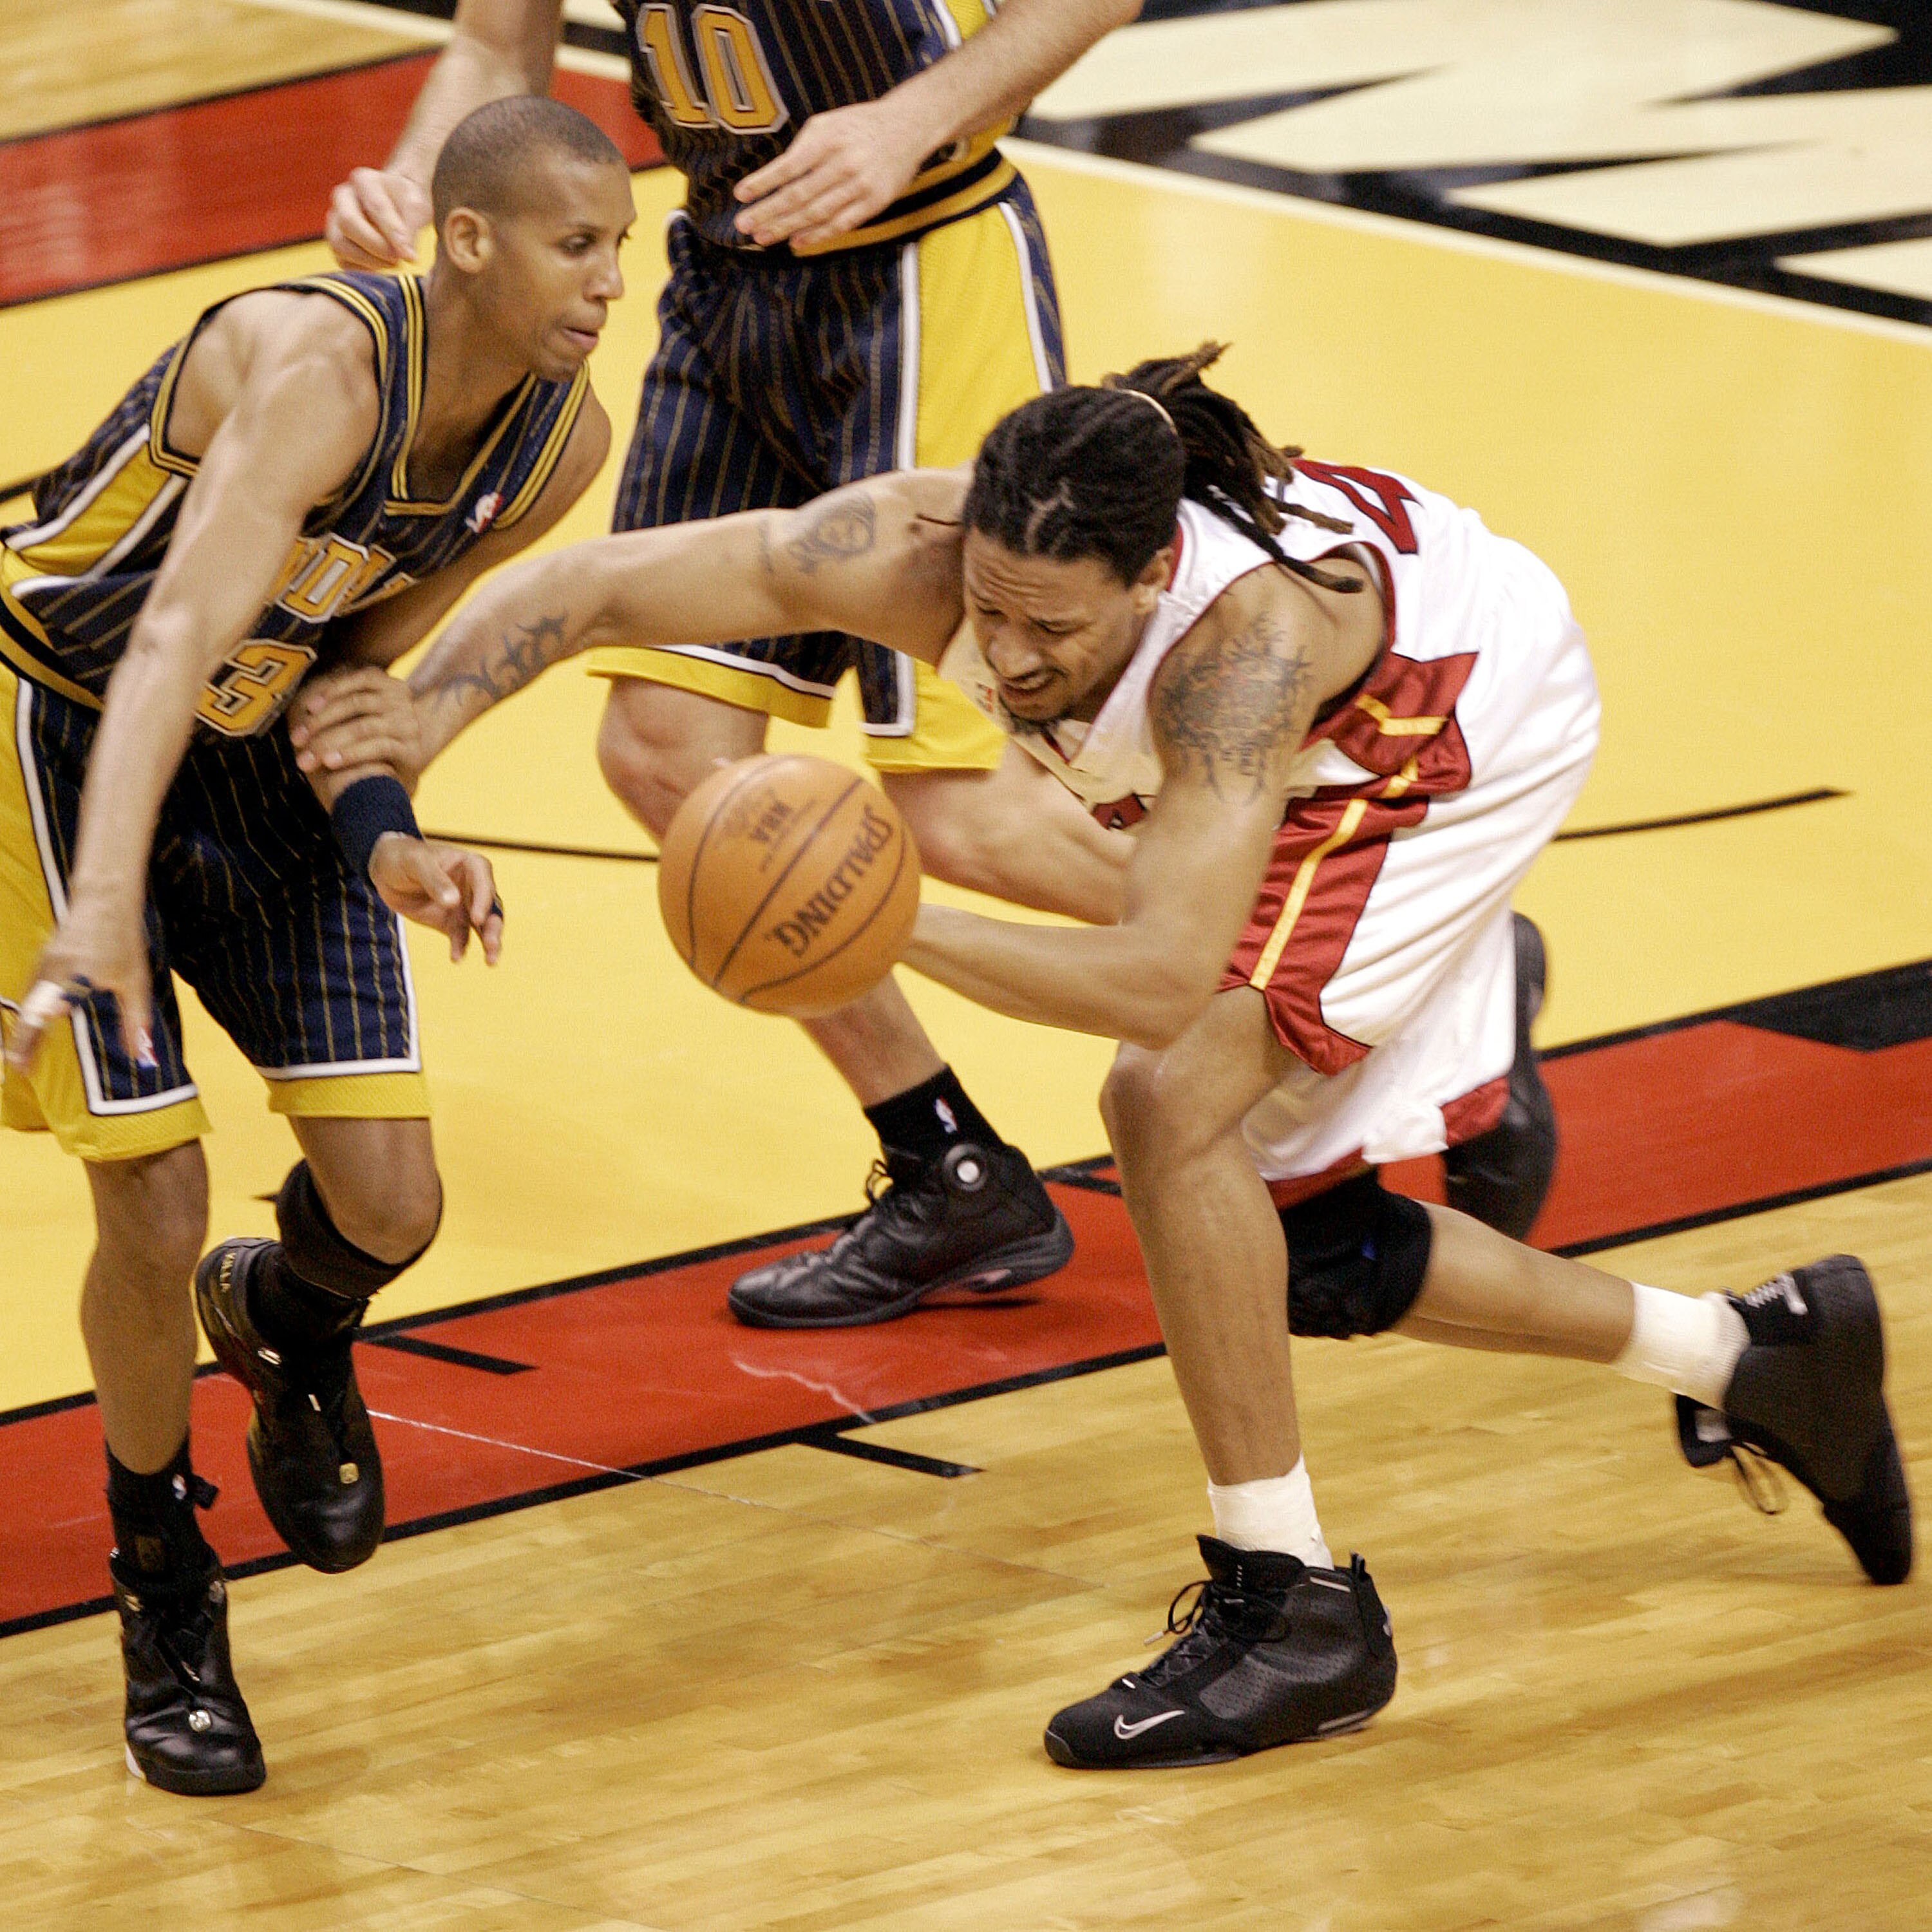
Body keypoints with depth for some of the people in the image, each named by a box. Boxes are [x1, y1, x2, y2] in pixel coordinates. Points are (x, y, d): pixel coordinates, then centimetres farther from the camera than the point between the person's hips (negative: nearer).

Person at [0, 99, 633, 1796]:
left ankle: (287, 1328, 34)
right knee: (158, 1217, -11)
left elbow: (362, 648, 2)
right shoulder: (315, 366, -35)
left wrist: (384, 842, -17)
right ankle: (165, 1599, 15)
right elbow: (178, 638, -47)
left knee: (392, 1209, -4)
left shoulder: (564, 443, -12)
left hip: (261, 748, 6)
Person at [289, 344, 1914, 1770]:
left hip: (1471, 718, -7)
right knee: (1295, 1243, 13)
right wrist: (423, 712, -45)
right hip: (1337, 756, 7)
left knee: (1172, 1105, -24)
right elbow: (595, 579, -30)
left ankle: (1293, 1613, -11)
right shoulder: (914, 551, -33)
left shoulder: (1240, 635, -46)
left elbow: (1161, 982, -52)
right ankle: (1753, 1361, 33)